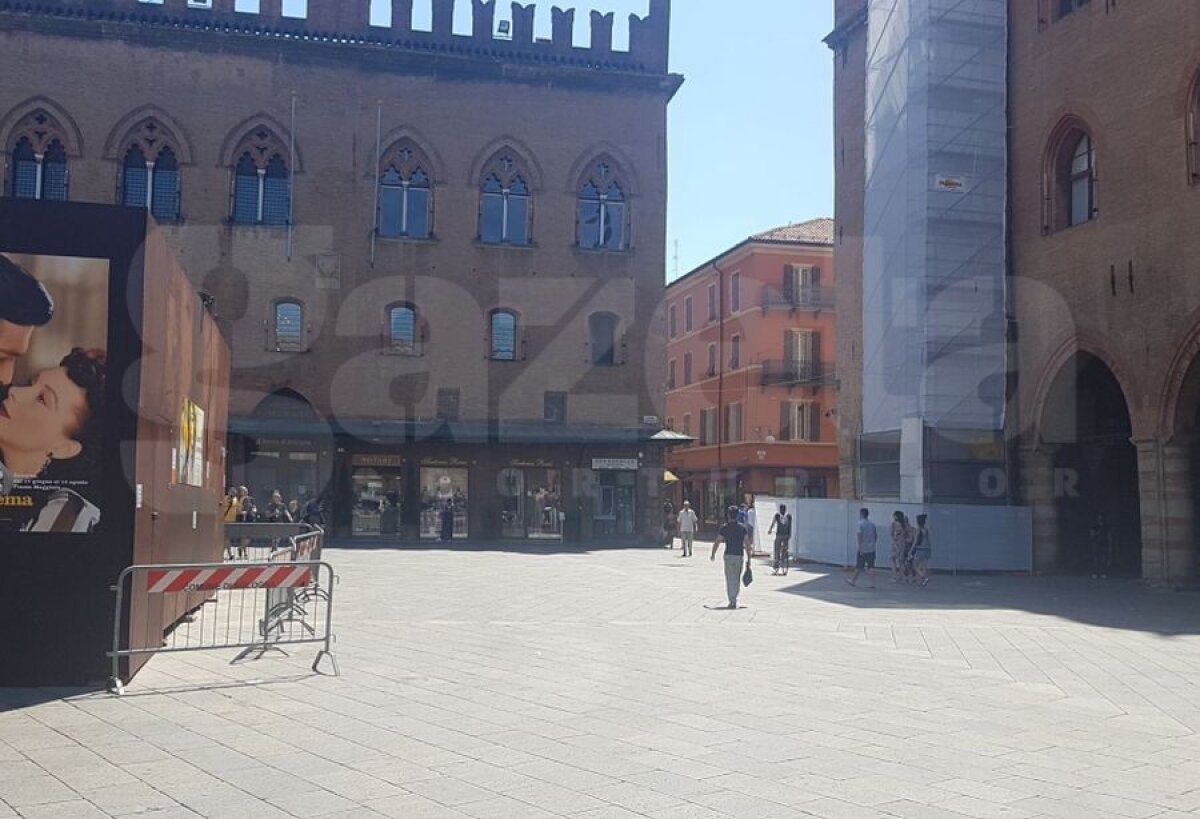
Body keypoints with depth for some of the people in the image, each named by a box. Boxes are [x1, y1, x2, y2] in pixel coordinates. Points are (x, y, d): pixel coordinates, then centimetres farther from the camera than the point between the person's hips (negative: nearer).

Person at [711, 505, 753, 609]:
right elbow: (747, 543, 3)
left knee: (730, 579, 0)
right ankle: (733, 599, 24)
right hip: (740, 555, 3)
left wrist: (713, 554, 8)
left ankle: (732, 602, -7)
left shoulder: (725, 528, -5)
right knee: (737, 578, 16)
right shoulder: (743, 527, 4)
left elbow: (717, 542, -4)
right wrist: (749, 556, 10)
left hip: (729, 555, -3)